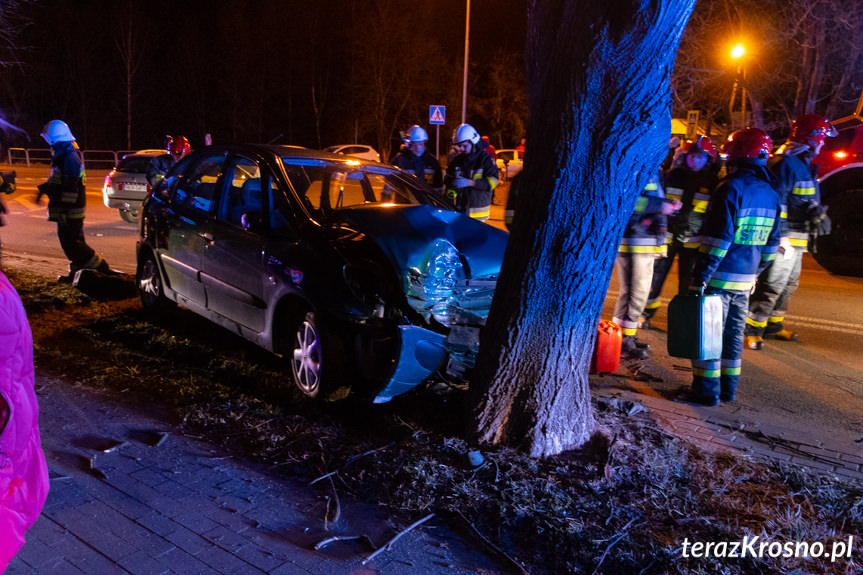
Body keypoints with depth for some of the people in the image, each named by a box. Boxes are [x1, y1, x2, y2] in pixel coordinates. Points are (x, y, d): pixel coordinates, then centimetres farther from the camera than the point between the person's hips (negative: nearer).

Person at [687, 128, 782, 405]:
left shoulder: (732, 188, -15)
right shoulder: (770, 195, 11)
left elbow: (718, 240, -20)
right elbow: (771, 244, 16)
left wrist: (699, 278, -19)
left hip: (719, 277, -8)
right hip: (745, 279, 8)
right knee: (733, 333, 16)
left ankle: (707, 389, 5)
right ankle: (729, 387, 24)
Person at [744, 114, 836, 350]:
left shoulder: (804, 164, 17)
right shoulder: (786, 163, -16)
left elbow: (807, 199, 20)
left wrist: (817, 212, -2)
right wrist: (778, 235, -27)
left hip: (796, 238, 11)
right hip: (783, 236, -11)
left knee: (789, 284, 18)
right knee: (773, 284, -11)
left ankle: (774, 325, 29)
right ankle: (752, 329, -5)